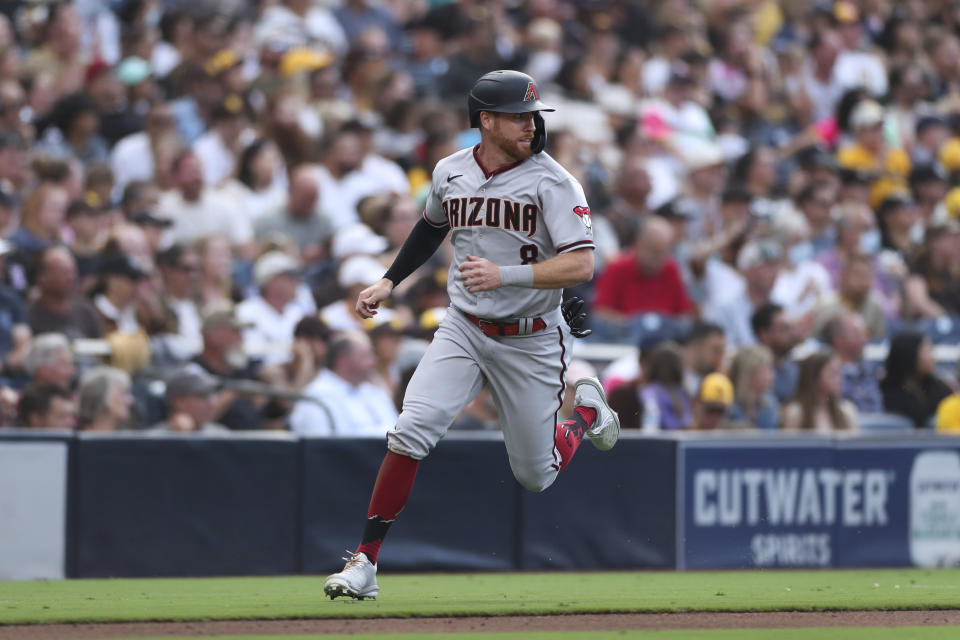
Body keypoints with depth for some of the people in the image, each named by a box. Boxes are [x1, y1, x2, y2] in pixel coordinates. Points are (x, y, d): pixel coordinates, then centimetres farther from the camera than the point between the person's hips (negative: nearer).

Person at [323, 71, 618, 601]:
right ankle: (365, 562, -13)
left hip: (530, 341, -2)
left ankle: (587, 410, 40)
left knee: (536, 476, 8)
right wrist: (389, 282, 17)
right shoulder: (449, 173, 0)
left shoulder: (552, 182, -14)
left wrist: (507, 275, -34)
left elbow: (581, 264, -23)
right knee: (411, 431, -19)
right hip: (463, 331, 2)